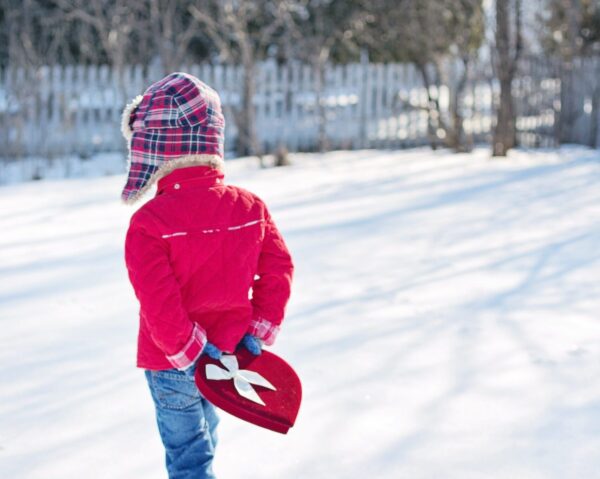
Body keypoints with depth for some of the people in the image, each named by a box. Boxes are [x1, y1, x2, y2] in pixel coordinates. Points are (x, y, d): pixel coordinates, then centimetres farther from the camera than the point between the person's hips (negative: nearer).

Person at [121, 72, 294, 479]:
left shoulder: (150, 221, -21)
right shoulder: (250, 207, -5)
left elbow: (158, 302, -25)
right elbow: (279, 269, -2)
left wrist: (188, 350, -15)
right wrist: (262, 329, 1)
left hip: (172, 366, -5)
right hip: (226, 353, 5)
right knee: (202, 440, 27)